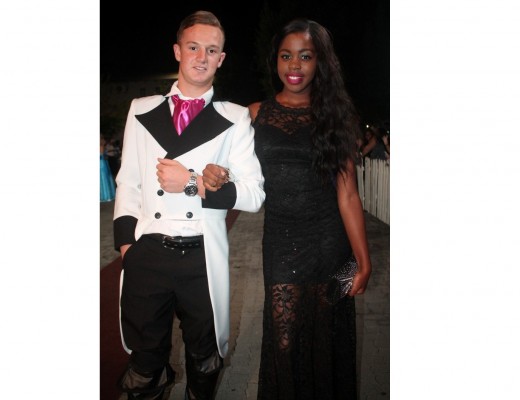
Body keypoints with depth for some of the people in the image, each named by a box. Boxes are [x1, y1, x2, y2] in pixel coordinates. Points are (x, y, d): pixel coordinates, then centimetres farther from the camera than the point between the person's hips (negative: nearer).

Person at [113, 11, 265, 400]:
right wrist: (125, 243, 1)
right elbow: (128, 182, 9)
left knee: (204, 359, 18)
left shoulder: (235, 119, 1)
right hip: (146, 255, 2)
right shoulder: (142, 111, 9)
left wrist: (193, 184, -14)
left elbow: (254, 194, -5)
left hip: (203, 259, -1)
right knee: (145, 358, 16)